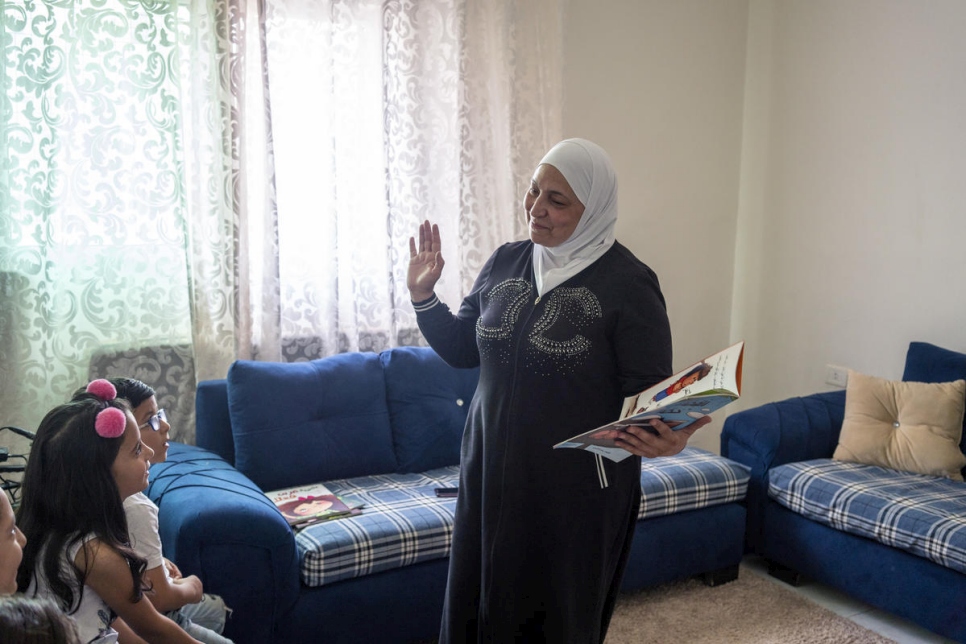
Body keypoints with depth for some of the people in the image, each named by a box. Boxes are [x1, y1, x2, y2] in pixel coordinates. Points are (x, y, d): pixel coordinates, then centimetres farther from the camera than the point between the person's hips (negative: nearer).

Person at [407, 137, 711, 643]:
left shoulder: (628, 284, -12)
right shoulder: (505, 262, 4)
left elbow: (649, 391, -12)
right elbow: (463, 349, 13)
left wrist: (662, 437, -33)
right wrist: (423, 296, -1)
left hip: (577, 488, -5)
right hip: (491, 475, 5)